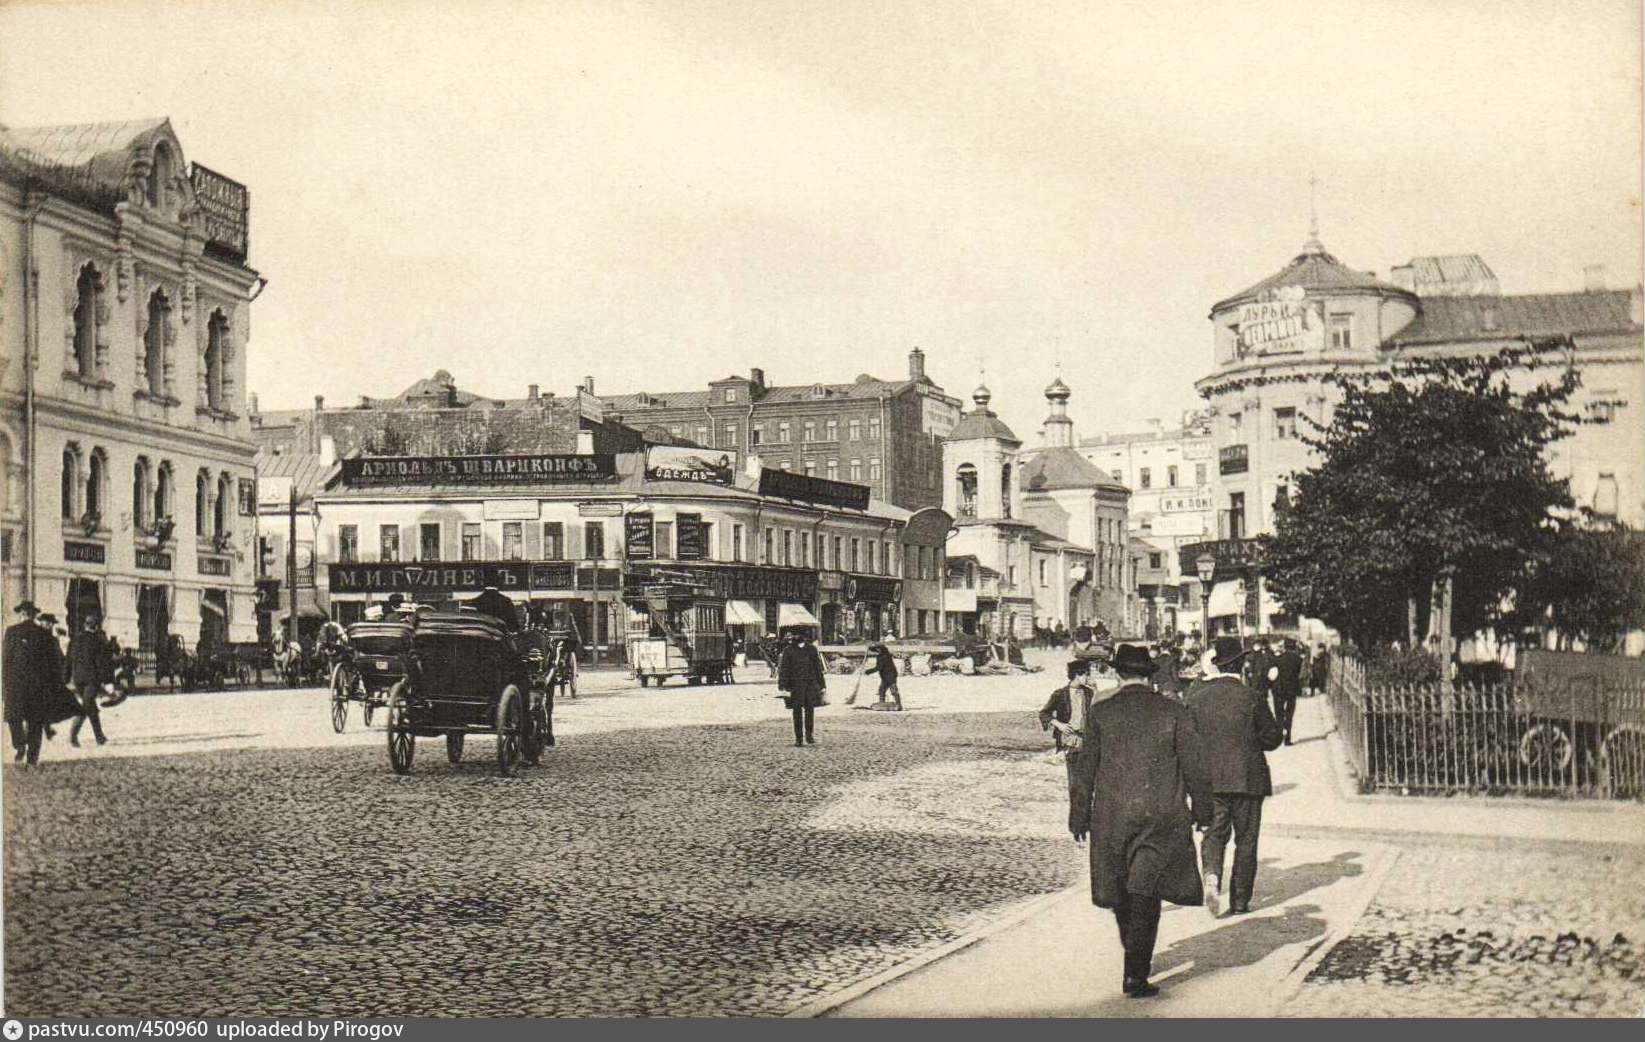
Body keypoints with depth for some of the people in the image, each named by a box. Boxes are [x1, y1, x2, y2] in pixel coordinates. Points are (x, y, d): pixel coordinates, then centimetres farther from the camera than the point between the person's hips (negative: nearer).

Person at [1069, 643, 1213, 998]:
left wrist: (1079, 816, 9)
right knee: (1146, 894, -1)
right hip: (1162, 818, -1)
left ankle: (1136, 957, 36)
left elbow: (1084, 769, 1)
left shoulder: (1100, 713, -1)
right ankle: (1136, 974, -9)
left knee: (1120, 889, 19)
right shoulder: (1173, 712, -2)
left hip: (1111, 817, 1)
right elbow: (1195, 767, 0)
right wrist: (1202, 809, 13)